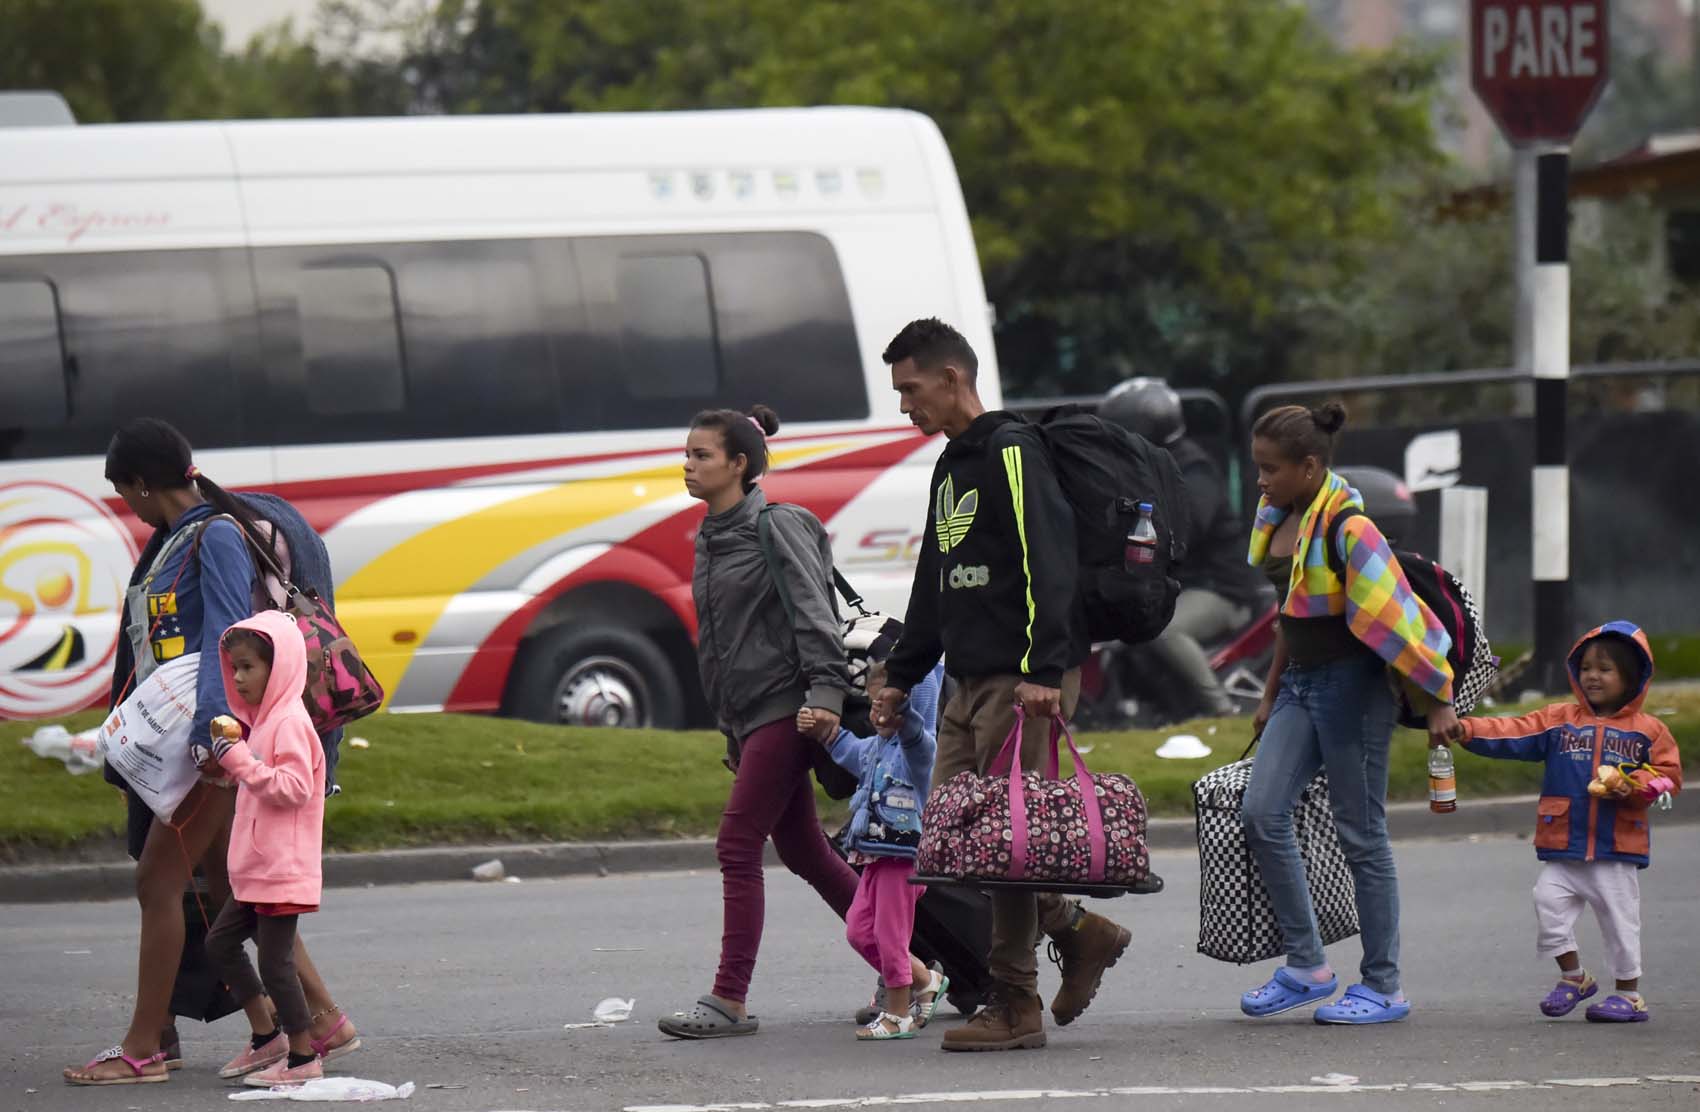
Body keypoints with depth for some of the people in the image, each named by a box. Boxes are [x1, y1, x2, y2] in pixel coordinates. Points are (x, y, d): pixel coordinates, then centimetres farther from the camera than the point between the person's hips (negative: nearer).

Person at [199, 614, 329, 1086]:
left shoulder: (290, 723, -17)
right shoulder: (263, 719, 15)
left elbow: (294, 787, -25)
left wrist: (242, 762, -25)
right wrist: (222, 762, 12)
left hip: (283, 869, -11)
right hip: (255, 870, 11)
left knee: (274, 962, -6)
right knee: (220, 942, 16)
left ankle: (303, 1056, 2)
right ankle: (266, 1037, 22)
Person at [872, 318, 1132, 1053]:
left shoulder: (1011, 453, -10)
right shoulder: (951, 467, 20)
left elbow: (1047, 565, -20)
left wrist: (1042, 671, -27)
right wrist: (901, 677, 26)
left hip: (1024, 684, -9)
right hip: (970, 685, 9)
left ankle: (1016, 1006, -2)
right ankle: (1080, 933, 16)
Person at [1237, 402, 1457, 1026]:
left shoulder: (1346, 528, -18)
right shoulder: (1280, 520, 9)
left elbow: (1396, 617, -18)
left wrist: (1437, 701, -17)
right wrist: (1271, 695, 24)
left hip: (1352, 685, -8)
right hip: (1301, 684, 8)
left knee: (1361, 833, -2)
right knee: (1262, 812, -3)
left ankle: (1383, 987, 8)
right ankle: (1307, 966, 5)